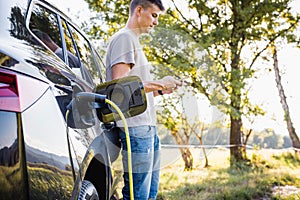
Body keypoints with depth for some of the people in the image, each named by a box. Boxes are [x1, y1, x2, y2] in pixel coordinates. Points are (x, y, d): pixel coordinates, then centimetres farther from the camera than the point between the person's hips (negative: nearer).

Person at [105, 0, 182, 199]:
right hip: (136, 127, -10)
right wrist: (159, 84, -9)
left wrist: (160, 89, 10)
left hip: (148, 127, 10)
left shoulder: (134, 41, 24)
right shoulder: (124, 38, -6)